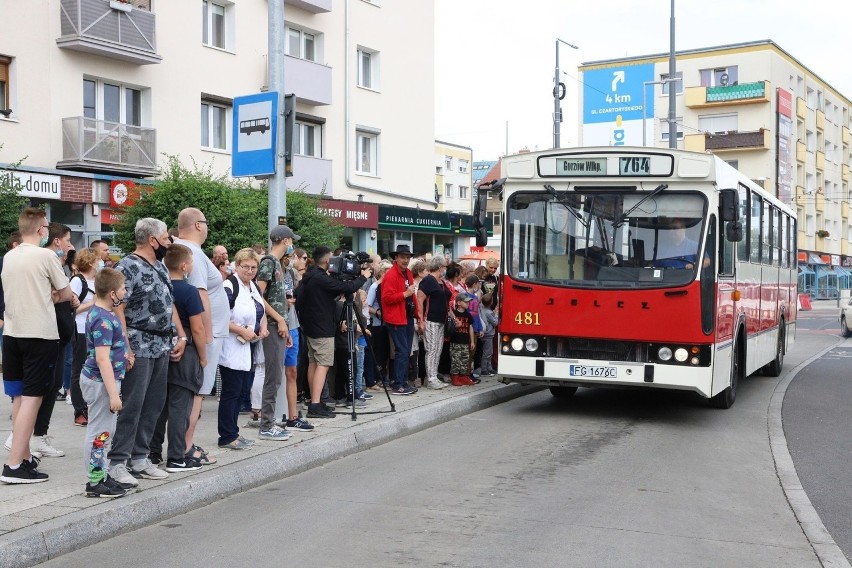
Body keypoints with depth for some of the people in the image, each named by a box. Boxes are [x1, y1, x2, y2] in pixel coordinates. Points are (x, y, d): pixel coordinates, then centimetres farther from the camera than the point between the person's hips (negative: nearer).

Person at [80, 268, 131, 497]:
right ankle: (94, 483, 6)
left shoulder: (96, 311, 8)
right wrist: (113, 394, -26)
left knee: (106, 431, 18)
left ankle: (101, 476, 27)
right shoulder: (104, 320, -23)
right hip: (100, 382, -11)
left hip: (98, 380, 11)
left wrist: (122, 354, 26)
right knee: (100, 432, -2)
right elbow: (102, 359, -26)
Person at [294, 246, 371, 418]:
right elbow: (347, 287, -21)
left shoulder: (309, 277, 9)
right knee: (323, 364, -10)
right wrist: (363, 277, -7)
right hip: (323, 328, -10)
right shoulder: (321, 279, -20)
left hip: (310, 326, 10)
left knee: (313, 362, 12)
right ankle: (315, 406, -15)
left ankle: (314, 402, 16)